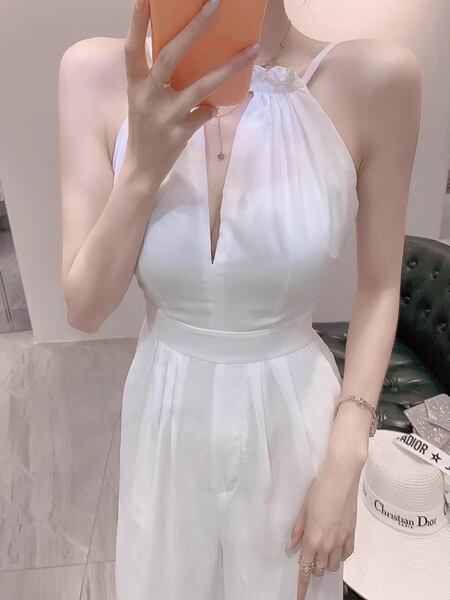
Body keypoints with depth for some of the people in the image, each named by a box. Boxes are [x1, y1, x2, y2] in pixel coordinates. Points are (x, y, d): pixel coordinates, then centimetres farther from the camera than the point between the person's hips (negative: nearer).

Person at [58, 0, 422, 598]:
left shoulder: (376, 78, -17)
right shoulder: (98, 74, -14)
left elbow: (379, 289, -6)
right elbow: (85, 308, -12)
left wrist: (346, 463, -9)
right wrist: (143, 167, -29)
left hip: (291, 420, -1)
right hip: (167, 419, 2)